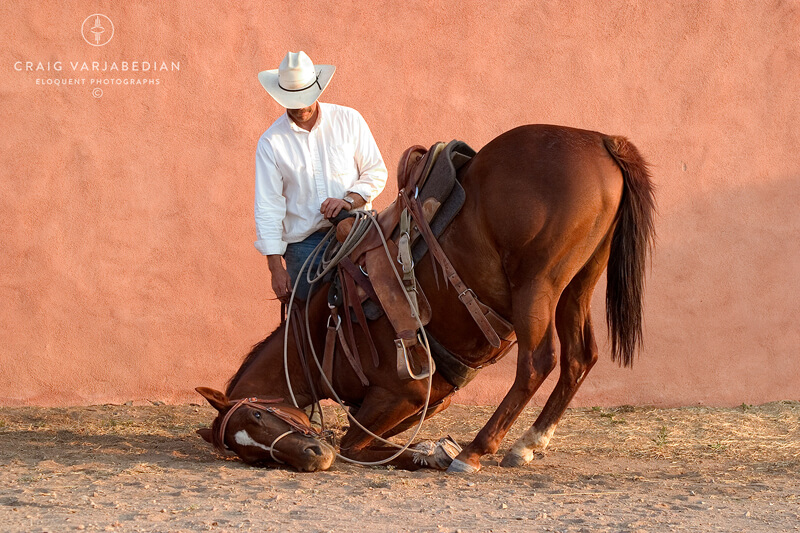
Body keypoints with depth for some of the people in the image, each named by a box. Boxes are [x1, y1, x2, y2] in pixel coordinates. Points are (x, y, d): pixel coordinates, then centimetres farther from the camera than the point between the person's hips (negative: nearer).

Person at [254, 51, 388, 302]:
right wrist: (276, 267, -7)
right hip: (303, 242, 0)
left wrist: (349, 200, -13)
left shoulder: (348, 120, 5)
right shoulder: (271, 142, 2)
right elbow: (267, 207, 0)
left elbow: (376, 172, 8)